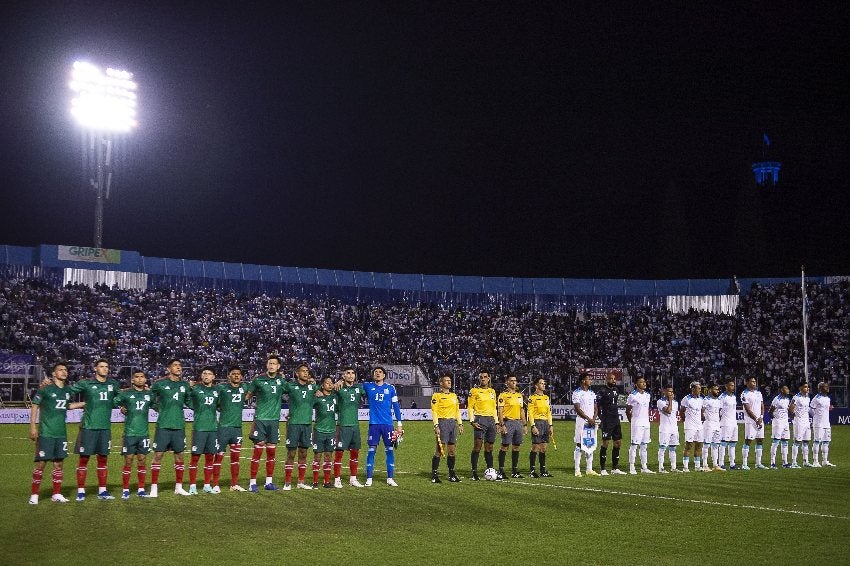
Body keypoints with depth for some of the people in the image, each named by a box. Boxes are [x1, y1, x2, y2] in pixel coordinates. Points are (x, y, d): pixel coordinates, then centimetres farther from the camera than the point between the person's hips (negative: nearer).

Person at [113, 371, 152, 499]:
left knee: (142, 461, 6)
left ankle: (141, 489, 14)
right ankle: (125, 490, 8)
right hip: (129, 433, -3)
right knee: (128, 462, -1)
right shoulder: (125, 393, 1)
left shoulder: (149, 394, 9)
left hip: (144, 433, 3)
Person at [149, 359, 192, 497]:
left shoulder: (185, 385, 10)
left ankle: (178, 487, 18)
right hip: (163, 425, -4)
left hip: (179, 426, 4)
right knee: (158, 455, -4)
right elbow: (150, 400, 8)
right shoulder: (160, 384, -1)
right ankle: (154, 488, 2)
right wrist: (160, 409, 1)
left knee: (179, 455, 8)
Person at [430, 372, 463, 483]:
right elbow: (434, 412, -7)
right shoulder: (436, 395, -2)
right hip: (442, 423, -6)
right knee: (439, 450, -8)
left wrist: (460, 424, 13)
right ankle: (434, 475, -3)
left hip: (453, 423, 6)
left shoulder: (454, 395, 18)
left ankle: (452, 474, 14)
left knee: (451, 450, 8)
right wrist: (436, 426, -15)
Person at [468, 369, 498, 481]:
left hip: (491, 420, 5)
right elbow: (470, 407, -3)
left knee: (489, 447, 7)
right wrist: (472, 421, -12)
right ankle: (474, 472, -5)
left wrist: (496, 422, 16)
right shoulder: (474, 391, 0)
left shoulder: (492, 391, 17)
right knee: (477, 446, -8)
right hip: (480, 420, -5)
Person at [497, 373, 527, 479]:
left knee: (516, 447, 8)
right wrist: (502, 425, -18)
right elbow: (500, 411, -10)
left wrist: (524, 425, 15)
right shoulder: (503, 395, -5)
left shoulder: (519, 395, 16)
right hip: (508, 422, -6)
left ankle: (514, 470, 15)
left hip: (518, 422, 6)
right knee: (505, 446, -7)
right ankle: (501, 471, -3)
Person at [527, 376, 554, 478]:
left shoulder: (546, 397, 16)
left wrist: (550, 426, 14)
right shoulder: (532, 397, -6)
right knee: (535, 447, -6)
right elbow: (530, 413, -10)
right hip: (537, 422, -7)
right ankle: (532, 470, -1)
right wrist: (533, 426, -17)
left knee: (543, 448, 8)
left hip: (545, 423, 7)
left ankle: (543, 470, 12)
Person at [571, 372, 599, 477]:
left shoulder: (592, 393, 15)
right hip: (581, 421, -7)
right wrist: (588, 419, -15)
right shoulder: (577, 393, -6)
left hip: (592, 422, 7)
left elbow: (596, 408, 13)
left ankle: (589, 469, 14)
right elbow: (578, 409, -12)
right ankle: (577, 470, -2)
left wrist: (594, 419, -5)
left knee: (591, 445, 8)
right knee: (579, 445, -5)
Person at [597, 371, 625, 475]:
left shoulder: (616, 390, 14)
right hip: (607, 421, -8)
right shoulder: (602, 391, -9)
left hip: (616, 420, 8)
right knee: (605, 443, -6)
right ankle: (602, 469, -1)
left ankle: (615, 468, 15)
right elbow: (597, 406, -11)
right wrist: (601, 419, -16)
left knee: (618, 442, 7)